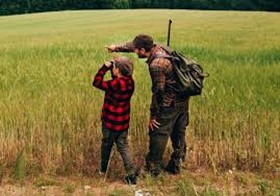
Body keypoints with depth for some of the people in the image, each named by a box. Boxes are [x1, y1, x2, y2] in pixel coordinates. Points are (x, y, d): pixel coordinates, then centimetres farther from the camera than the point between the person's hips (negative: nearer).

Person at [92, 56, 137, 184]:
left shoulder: (115, 84, -25)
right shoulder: (129, 81, -4)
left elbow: (97, 82, -15)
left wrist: (105, 67, -9)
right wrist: (110, 68, -1)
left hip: (110, 122, -6)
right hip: (123, 122, 6)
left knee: (106, 145, 16)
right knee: (123, 147, 12)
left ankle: (103, 169, 36)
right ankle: (131, 175, 5)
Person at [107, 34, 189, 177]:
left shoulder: (156, 65, -25)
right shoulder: (158, 48, 1)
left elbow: (158, 91, -20)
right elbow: (133, 46, 18)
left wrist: (153, 115, -11)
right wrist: (117, 48, 19)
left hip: (170, 103, -9)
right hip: (183, 100, 9)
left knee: (158, 134, 3)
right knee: (178, 134, 17)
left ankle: (153, 169, 14)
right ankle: (176, 166, 30)